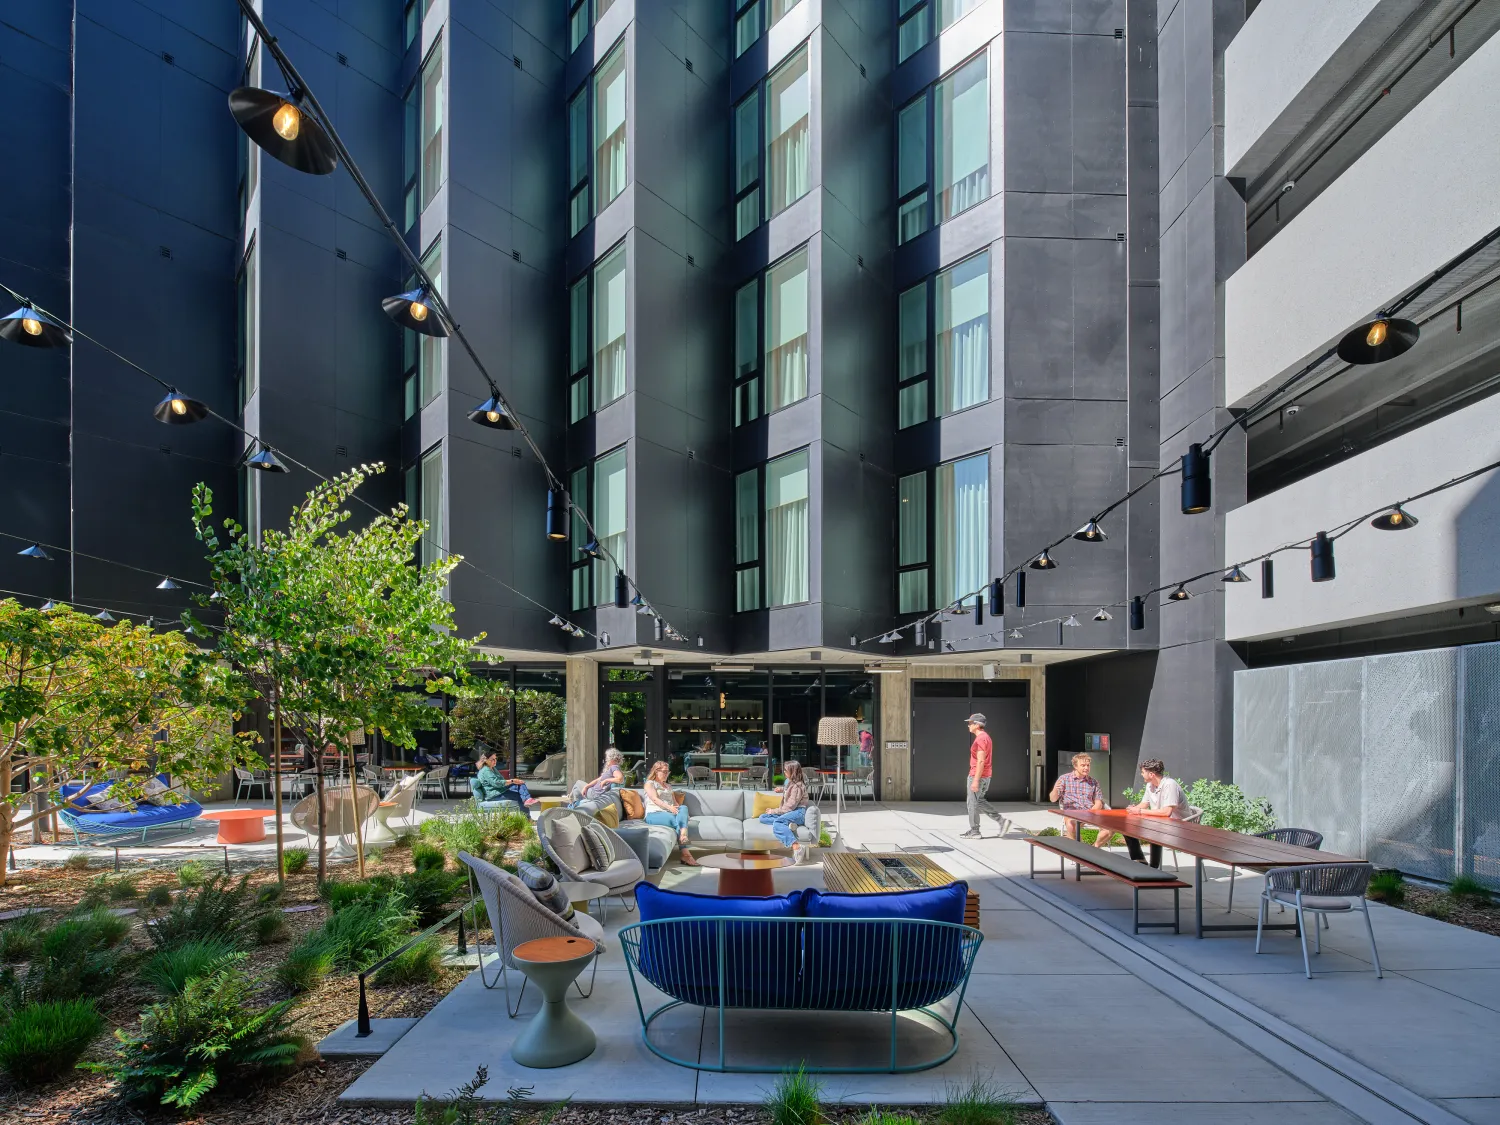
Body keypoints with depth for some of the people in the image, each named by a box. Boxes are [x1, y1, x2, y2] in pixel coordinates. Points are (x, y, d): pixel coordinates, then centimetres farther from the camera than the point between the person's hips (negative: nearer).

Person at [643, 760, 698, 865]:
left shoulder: (669, 787, 32)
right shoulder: (649, 783, 11)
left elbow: (674, 802, 21)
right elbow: (655, 799, -7)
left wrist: (681, 811, -2)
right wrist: (669, 807, -23)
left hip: (669, 813, 5)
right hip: (654, 814, -5)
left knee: (684, 807, -30)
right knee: (677, 819, -36)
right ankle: (684, 852, -42)